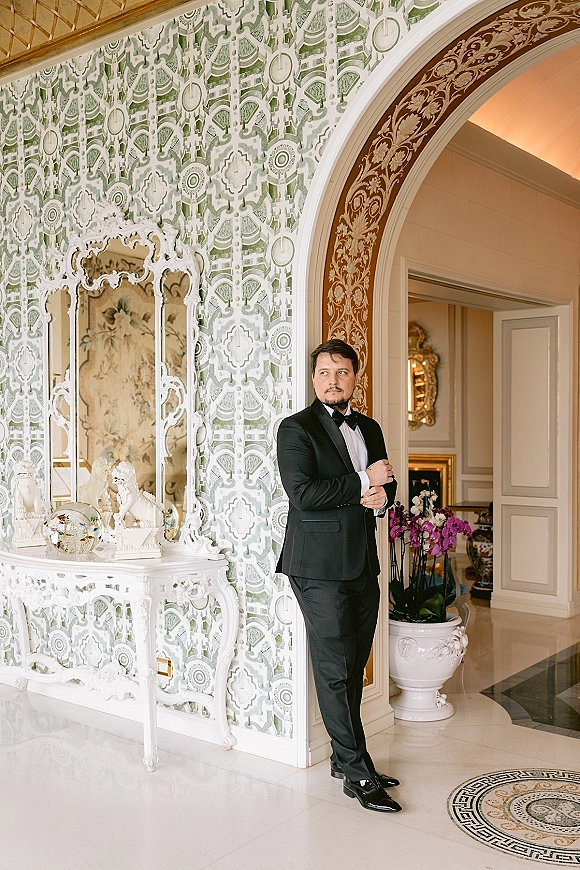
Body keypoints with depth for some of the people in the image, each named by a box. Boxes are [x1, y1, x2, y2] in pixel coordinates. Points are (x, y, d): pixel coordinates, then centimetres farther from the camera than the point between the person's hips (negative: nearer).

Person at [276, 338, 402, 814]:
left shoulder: (369, 428, 15)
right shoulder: (297, 428, -6)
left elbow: (386, 483, 20)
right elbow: (303, 492, -17)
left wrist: (383, 495, -4)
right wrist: (364, 481, -13)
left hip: (363, 564, 7)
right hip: (320, 566, -7)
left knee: (354, 665, 12)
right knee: (335, 669, -2)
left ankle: (344, 758, 26)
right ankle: (358, 774, 6)